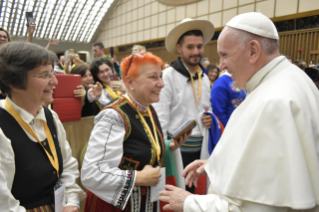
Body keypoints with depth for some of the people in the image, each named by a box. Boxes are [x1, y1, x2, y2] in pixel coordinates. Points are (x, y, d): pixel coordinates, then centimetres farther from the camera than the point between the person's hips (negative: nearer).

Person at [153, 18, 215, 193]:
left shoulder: (204, 78, 10)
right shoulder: (168, 76, -10)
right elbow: (160, 117, -13)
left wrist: (210, 118, -1)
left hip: (200, 147, 6)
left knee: (193, 189, 18)